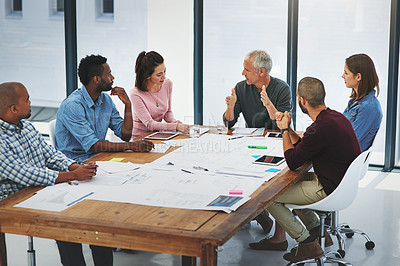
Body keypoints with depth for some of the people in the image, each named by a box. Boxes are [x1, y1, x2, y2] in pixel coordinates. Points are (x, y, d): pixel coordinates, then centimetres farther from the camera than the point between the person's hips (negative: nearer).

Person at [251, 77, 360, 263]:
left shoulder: (320, 129, -28)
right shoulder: (336, 116, 3)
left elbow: (292, 162, -16)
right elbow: (303, 148, 16)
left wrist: (284, 130, -4)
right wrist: (288, 129, 6)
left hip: (328, 190, -10)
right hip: (340, 182, 10)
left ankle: (308, 244, 4)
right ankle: (315, 227, 26)